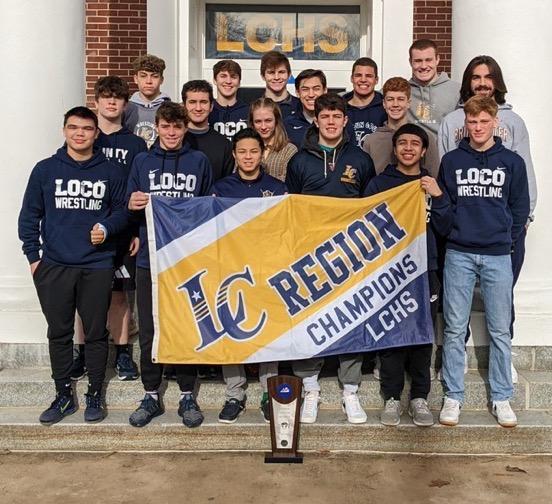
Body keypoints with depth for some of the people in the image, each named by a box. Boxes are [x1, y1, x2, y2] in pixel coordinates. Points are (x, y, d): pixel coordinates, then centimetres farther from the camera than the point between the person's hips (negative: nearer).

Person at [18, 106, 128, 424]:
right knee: (59, 334, 9)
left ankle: (95, 394, 21)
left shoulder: (112, 172, 3)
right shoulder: (45, 170, 5)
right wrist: (33, 256, 0)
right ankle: (64, 395, 22)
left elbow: (123, 210, 6)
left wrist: (107, 228, -14)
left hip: (98, 267, -1)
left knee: (96, 333, 6)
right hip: (53, 267, 1)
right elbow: (30, 216, 7)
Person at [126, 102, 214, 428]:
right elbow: (129, 211, 9)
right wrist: (132, 206, -12)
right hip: (150, 258, 1)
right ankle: (151, 395, 19)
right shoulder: (142, 162, 11)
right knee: (149, 329, 5)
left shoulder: (199, 162, 8)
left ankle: (188, 396, 18)